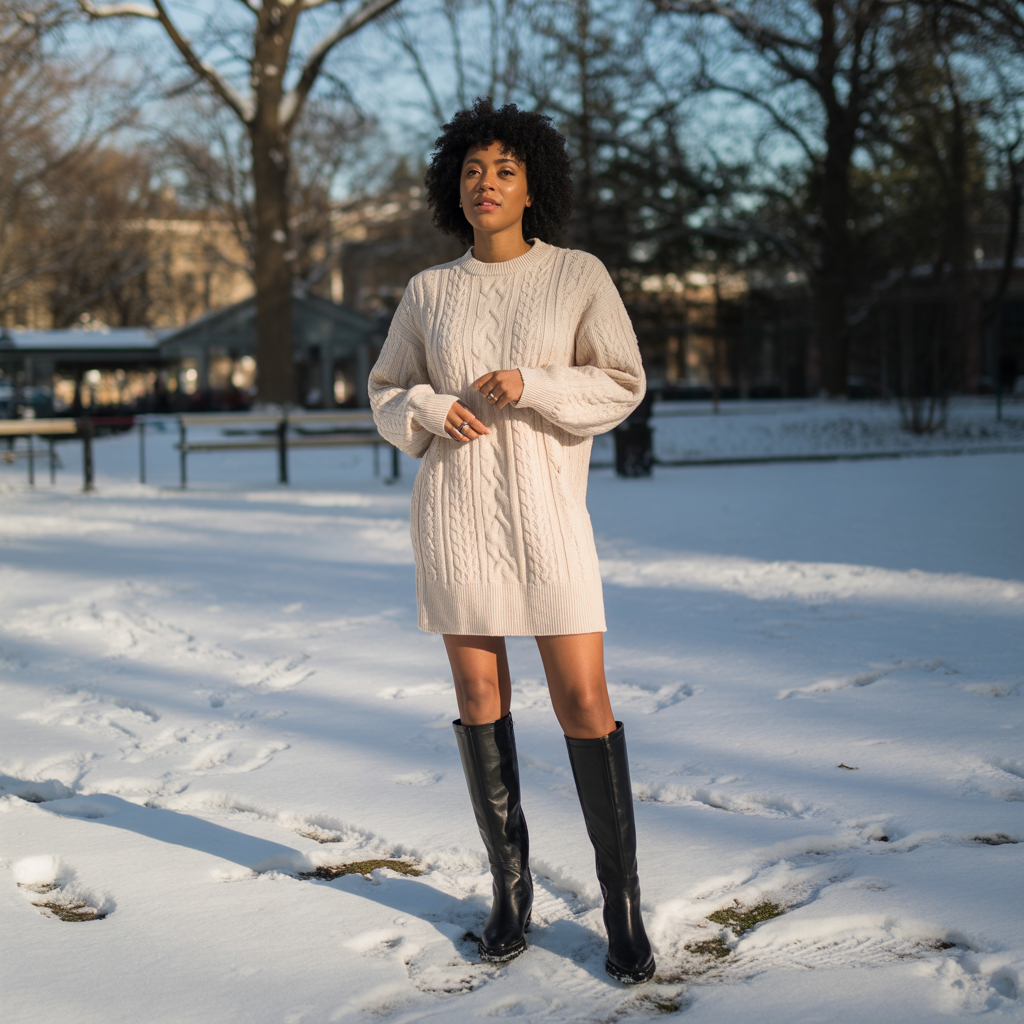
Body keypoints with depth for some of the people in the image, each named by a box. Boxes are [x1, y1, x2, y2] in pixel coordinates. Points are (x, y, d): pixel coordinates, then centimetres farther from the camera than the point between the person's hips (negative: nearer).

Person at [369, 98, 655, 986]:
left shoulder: (580, 276, -1)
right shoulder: (429, 291, 5)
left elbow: (621, 385, -3)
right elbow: (390, 394, 12)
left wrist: (530, 387, -19)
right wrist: (432, 411, -12)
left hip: (543, 511, -2)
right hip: (453, 505, 2)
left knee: (585, 703, -7)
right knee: (480, 695, 5)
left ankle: (623, 905, 5)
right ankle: (511, 887, 20)